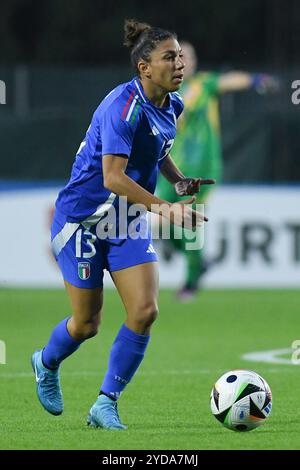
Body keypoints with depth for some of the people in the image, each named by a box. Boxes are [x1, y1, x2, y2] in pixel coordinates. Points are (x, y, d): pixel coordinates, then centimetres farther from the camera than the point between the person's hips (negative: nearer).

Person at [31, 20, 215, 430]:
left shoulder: (172, 105, 0)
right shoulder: (124, 107, -26)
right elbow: (113, 177, -33)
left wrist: (181, 181, 3)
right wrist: (165, 208, -39)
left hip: (128, 221, 7)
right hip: (82, 218, -7)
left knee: (145, 311, -10)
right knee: (87, 323, 5)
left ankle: (106, 405, 0)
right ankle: (47, 363, 39)